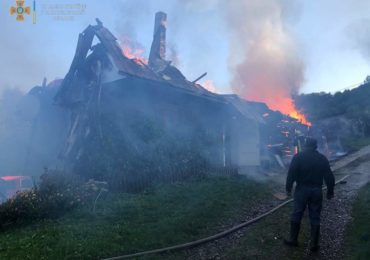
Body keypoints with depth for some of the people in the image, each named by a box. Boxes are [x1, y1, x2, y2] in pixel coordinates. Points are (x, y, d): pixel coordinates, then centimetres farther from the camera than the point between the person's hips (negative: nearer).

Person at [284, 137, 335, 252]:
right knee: (315, 218, 10)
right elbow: (329, 177, 4)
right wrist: (330, 192, 12)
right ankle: (314, 244, 15)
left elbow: (291, 173, -12)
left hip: (302, 189, -2)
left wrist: (288, 188, -5)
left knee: (296, 215, 9)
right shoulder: (322, 158, 3)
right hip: (317, 191, 2)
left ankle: (293, 239, 18)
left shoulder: (298, 156, -6)